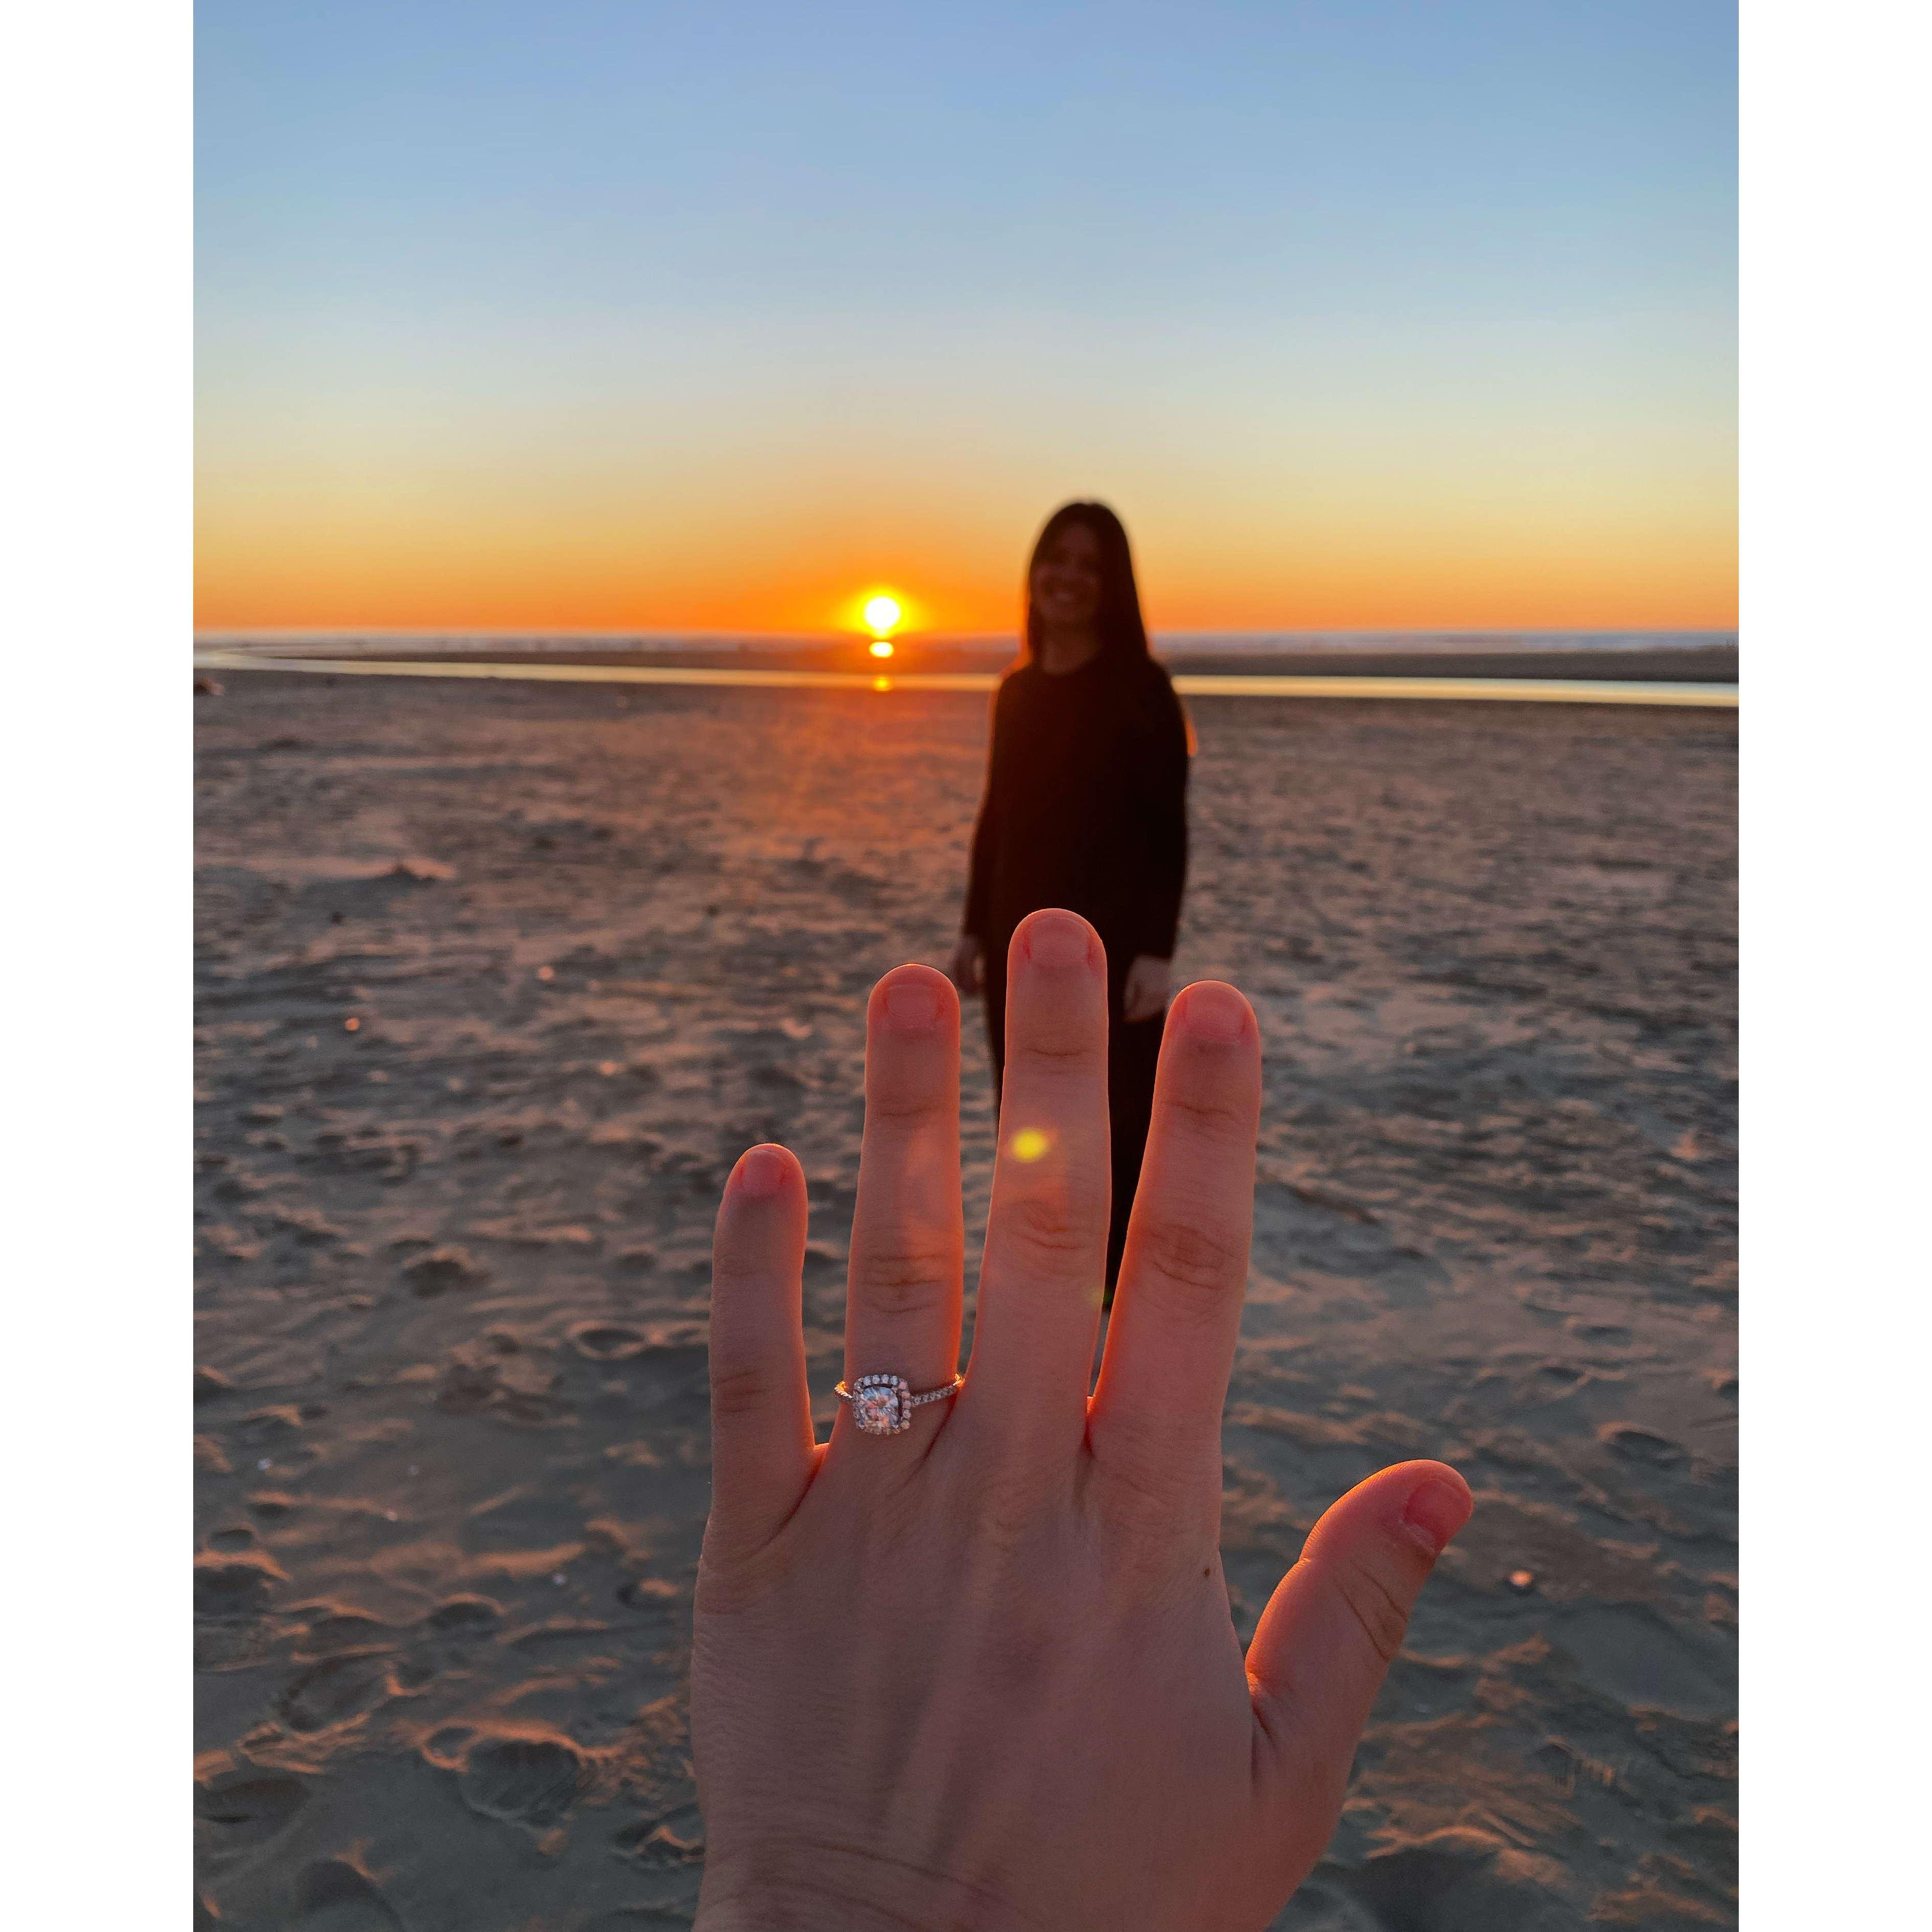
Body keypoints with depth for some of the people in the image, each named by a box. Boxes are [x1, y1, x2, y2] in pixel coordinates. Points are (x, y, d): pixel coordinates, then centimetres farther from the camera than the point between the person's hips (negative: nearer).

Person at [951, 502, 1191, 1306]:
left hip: (1112, 945, -5)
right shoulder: (1016, 691, 9)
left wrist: (1157, 951, -16)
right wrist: (975, 929, 11)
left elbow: (1168, 832, -10)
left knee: (1116, 1121, 0)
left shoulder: (1141, 690, -7)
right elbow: (995, 817, 13)